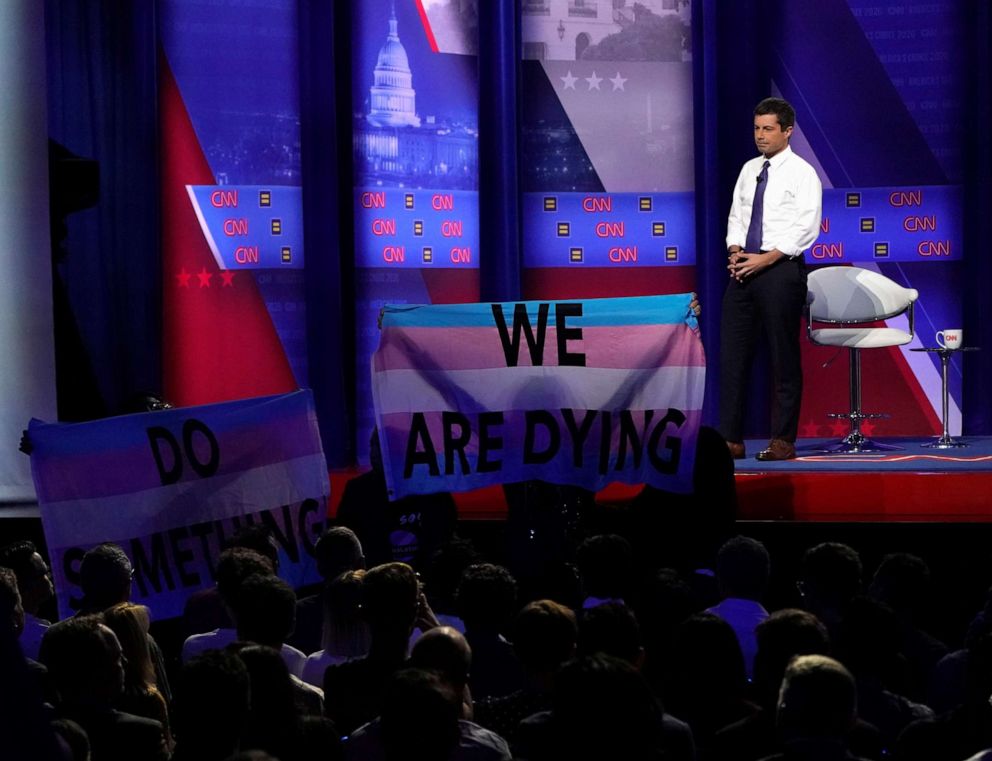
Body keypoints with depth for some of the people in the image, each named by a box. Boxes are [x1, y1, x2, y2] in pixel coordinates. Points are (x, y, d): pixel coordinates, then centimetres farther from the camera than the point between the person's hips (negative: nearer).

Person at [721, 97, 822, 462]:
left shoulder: (801, 173, -5)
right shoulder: (749, 170, 15)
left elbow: (806, 229, -13)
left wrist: (765, 259, -18)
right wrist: (735, 250, -2)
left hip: (780, 269, -6)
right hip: (745, 269, 6)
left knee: (784, 358, 0)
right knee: (732, 354, 2)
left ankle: (783, 441, 7)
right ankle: (731, 439, 6)